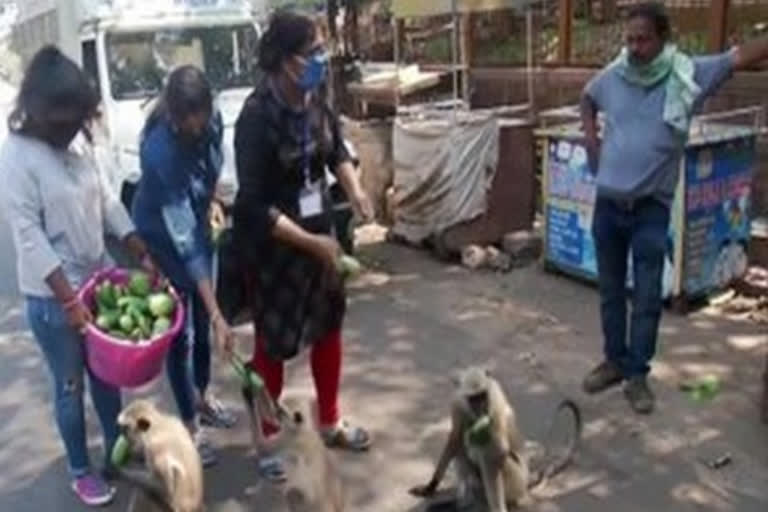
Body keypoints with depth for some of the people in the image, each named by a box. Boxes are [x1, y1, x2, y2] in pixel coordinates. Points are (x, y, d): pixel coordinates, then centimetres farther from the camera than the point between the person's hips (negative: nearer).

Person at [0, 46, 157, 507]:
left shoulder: (78, 143, 1)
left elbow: (107, 201, 7)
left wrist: (143, 255, 0)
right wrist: (69, 299, -24)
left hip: (98, 279, 6)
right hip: (51, 296, -6)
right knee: (71, 386, 10)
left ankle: (118, 448, 41)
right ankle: (81, 471, 29)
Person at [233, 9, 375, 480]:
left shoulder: (314, 100, -5)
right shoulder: (257, 118, -25)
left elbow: (336, 148, 13)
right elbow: (256, 205, -24)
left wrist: (355, 190, -5)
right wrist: (312, 243, -23)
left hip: (318, 228, 7)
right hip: (272, 242, -7)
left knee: (329, 324, 17)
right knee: (273, 340, 6)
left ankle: (330, 422, 38)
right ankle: (266, 438, 28)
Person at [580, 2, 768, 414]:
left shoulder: (688, 75, -8)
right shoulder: (612, 76, 1)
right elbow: (586, 99, 22)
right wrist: (591, 138, 8)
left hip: (651, 207, -3)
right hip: (608, 203, 3)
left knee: (647, 297, 4)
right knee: (610, 291, 13)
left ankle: (637, 374, 18)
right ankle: (614, 361, 30)